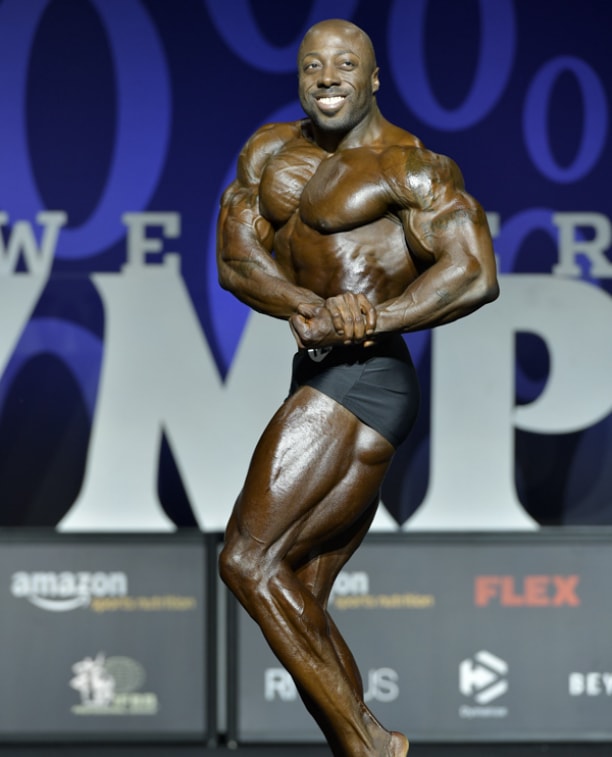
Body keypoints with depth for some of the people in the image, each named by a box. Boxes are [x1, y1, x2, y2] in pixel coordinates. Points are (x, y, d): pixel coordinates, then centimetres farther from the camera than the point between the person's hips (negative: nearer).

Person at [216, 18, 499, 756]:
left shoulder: (408, 166, -8)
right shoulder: (270, 152, 15)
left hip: (361, 380, -9)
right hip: (324, 388, 9)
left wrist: (365, 321, -24)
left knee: (247, 559, -15)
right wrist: (312, 307, -17)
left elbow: (476, 274, -17)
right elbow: (235, 259, 2)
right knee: (298, 604, 8)